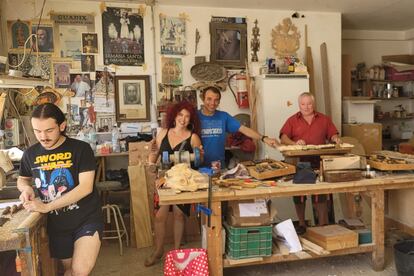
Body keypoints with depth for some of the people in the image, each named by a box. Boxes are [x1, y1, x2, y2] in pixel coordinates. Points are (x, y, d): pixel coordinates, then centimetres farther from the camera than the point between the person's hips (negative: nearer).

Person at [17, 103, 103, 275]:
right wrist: (26, 188, -4)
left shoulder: (81, 149, -13)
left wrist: (46, 207, -23)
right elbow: (22, 179, 21)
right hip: (56, 224, 4)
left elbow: (86, 187, -20)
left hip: (86, 219, -4)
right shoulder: (30, 154, 1)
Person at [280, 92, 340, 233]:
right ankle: (301, 223, 11)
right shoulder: (292, 120, 10)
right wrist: (294, 143, -19)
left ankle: (323, 224, 3)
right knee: (298, 192, -1)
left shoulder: (324, 119, 16)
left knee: (320, 192, -6)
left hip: (319, 160, 1)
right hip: (298, 161, 0)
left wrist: (335, 139, -7)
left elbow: (333, 135, 16)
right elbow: (283, 138, -1)